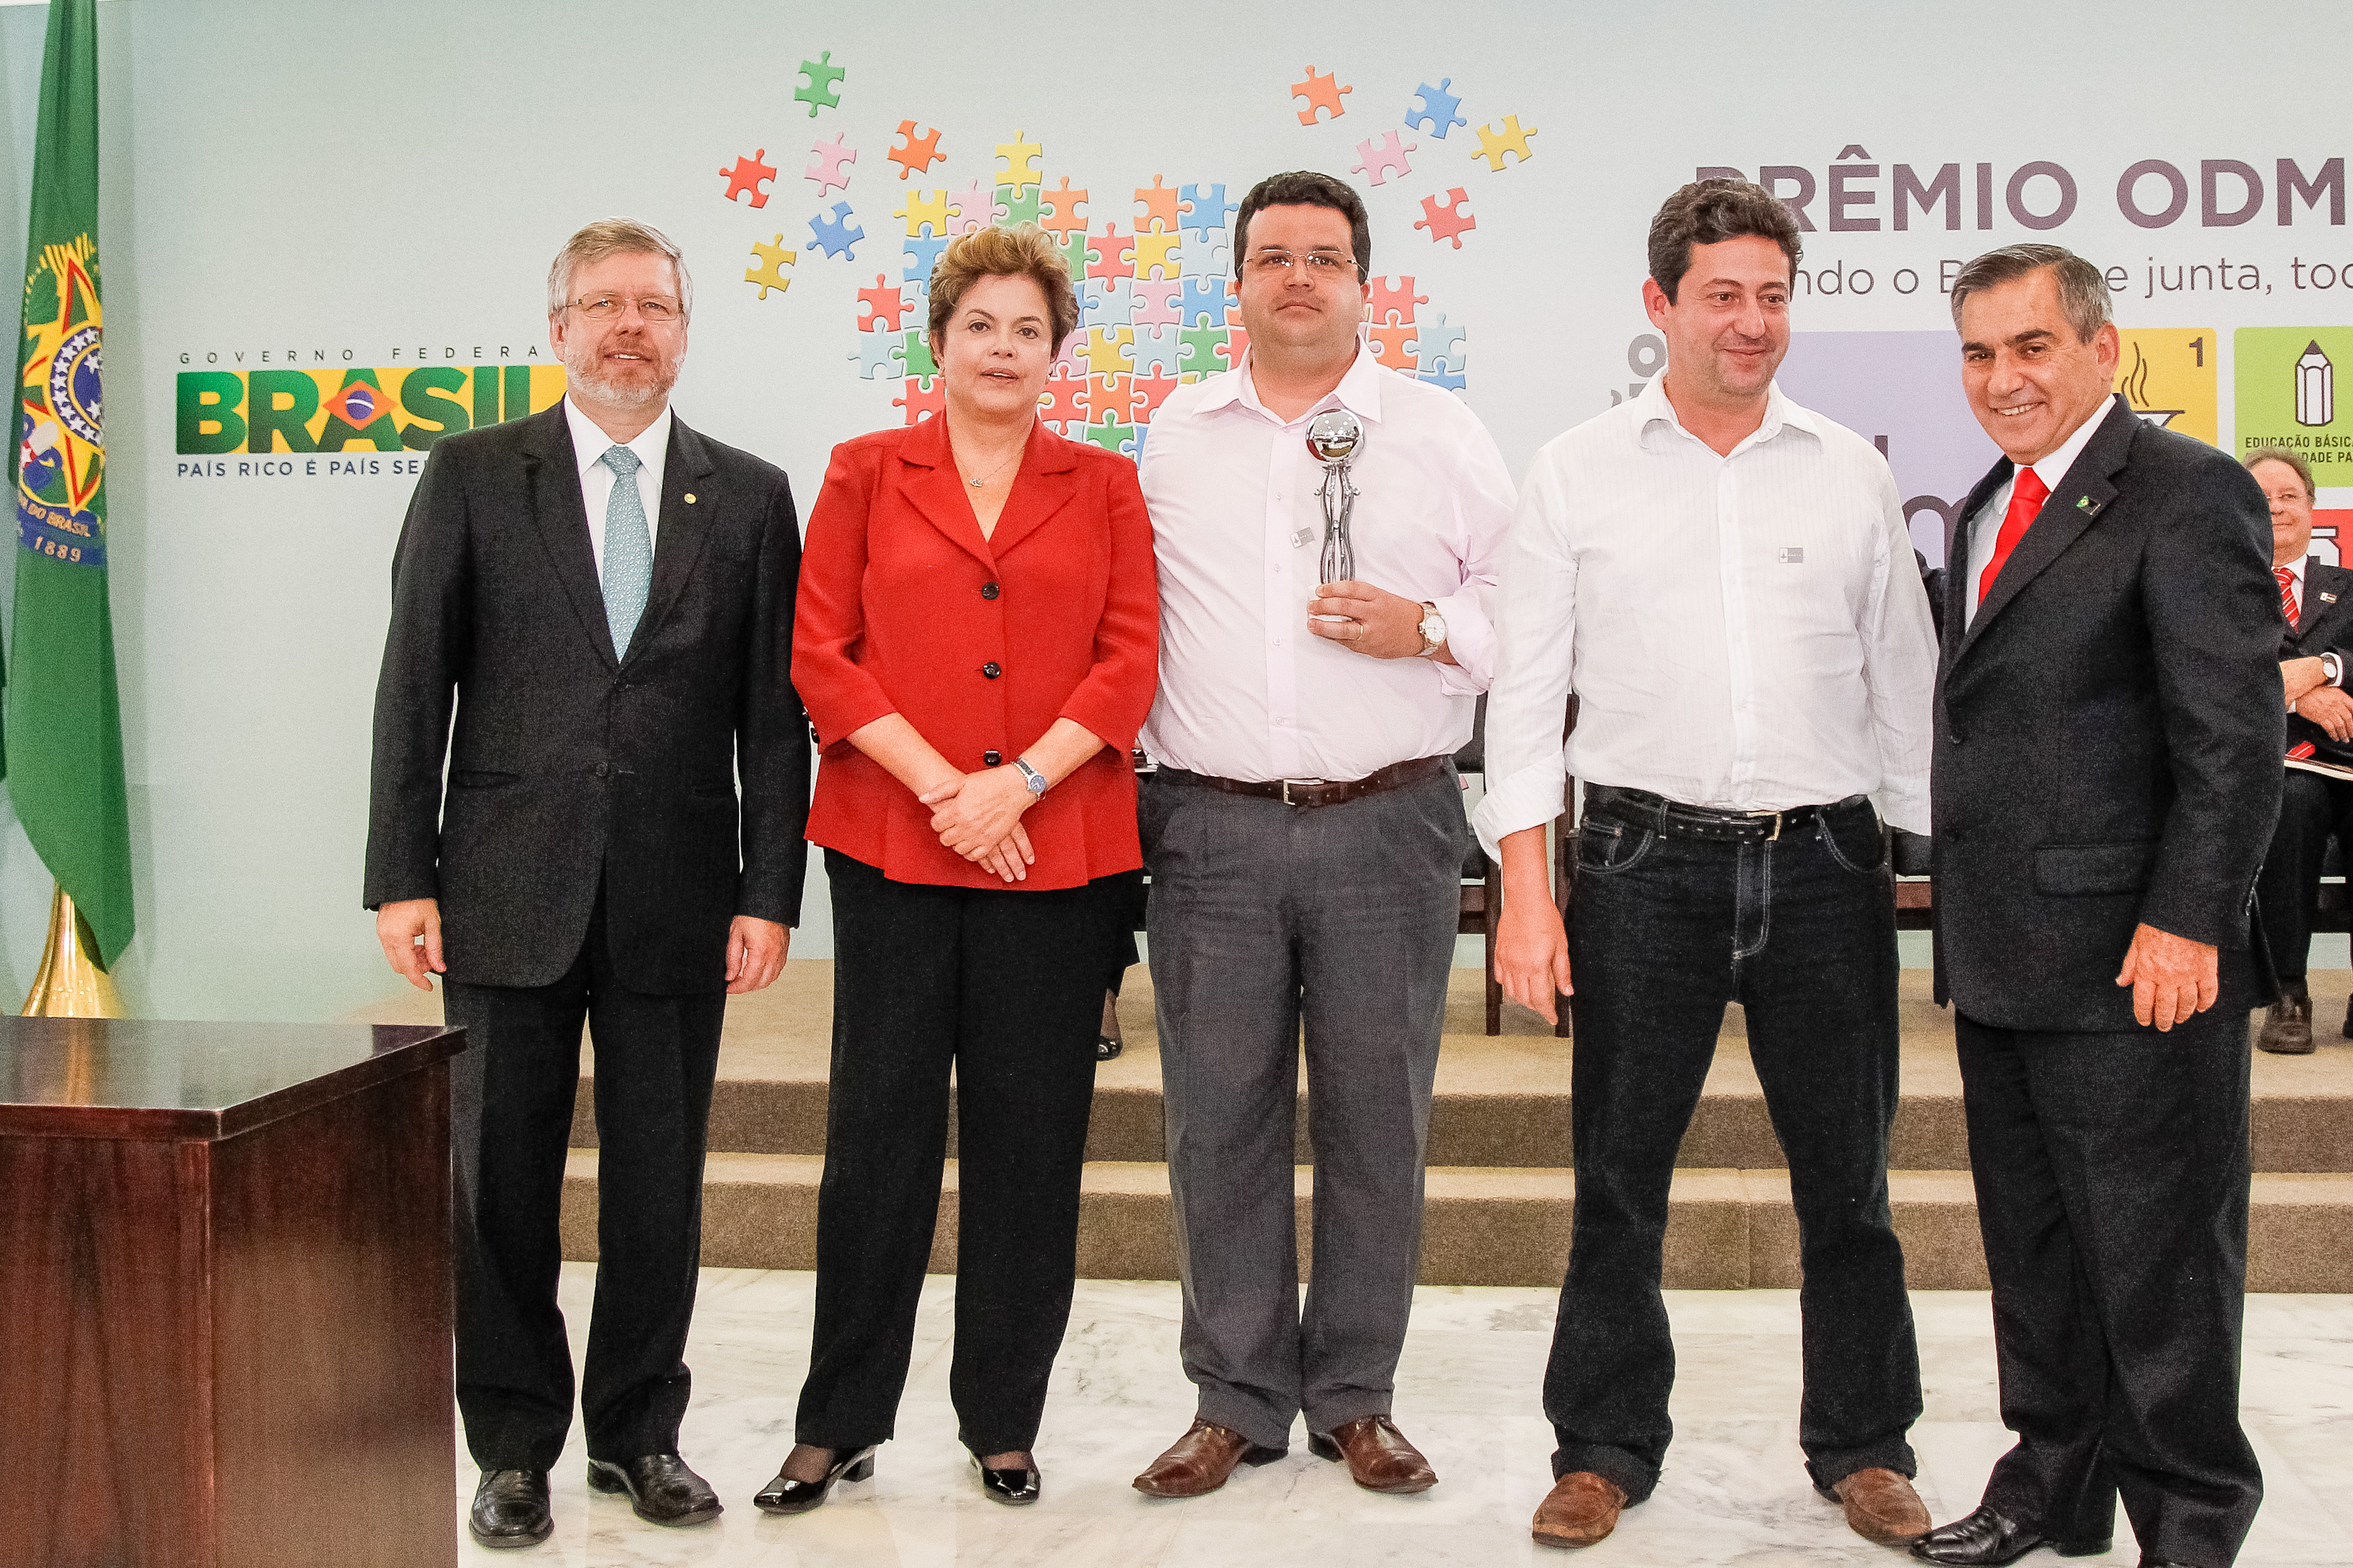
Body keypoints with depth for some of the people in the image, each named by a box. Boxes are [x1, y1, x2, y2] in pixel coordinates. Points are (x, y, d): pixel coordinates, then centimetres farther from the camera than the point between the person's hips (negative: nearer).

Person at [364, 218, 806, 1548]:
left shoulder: (751, 496, 7)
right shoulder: (474, 475, 5)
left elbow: (775, 713, 4)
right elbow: (416, 683, 2)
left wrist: (770, 891, -3)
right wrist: (401, 876, -4)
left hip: (679, 897, 1)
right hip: (508, 891, 0)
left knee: (661, 1182, 9)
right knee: (502, 1178, 7)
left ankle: (640, 1433, 26)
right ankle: (515, 1448, 22)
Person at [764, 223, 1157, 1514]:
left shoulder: (1104, 487, 10)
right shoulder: (865, 474, 9)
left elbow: (1130, 660, 2)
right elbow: (821, 655, 2)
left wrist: (1016, 782, -11)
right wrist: (940, 784, -9)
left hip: (1057, 852, 1)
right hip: (891, 844, 0)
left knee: (1030, 1138, 5)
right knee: (879, 1129, 2)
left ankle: (1003, 1422, 19)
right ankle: (839, 1424, 17)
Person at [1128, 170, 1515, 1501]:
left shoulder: (1446, 434, 7)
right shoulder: (1173, 439, 12)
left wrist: (1428, 630, -11)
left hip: (1388, 829, -1)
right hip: (1212, 829, 1)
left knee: (1379, 1120, 4)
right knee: (1220, 1121, 4)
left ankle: (1357, 1398, 19)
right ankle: (1237, 1402, 18)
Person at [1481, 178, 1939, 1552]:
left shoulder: (1852, 472, 8)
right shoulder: (1578, 474, 4)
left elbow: (1908, 685, 11)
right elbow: (1527, 692, 2)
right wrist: (1526, 891, -5)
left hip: (1823, 862, 2)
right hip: (1648, 863, -1)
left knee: (1848, 1175, 9)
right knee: (1619, 1176, 5)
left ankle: (1864, 1443, 26)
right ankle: (1605, 1447, 20)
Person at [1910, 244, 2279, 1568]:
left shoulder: (2188, 494, -9)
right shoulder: (1989, 509, 16)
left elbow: (2237, 731, -15)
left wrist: (2186, 923, -20)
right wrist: (1966, 915, 15)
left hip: (2134, 962, -8)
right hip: (2003, 961, 8)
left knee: (2158, 1259, 3)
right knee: (2034, 1249, 17)